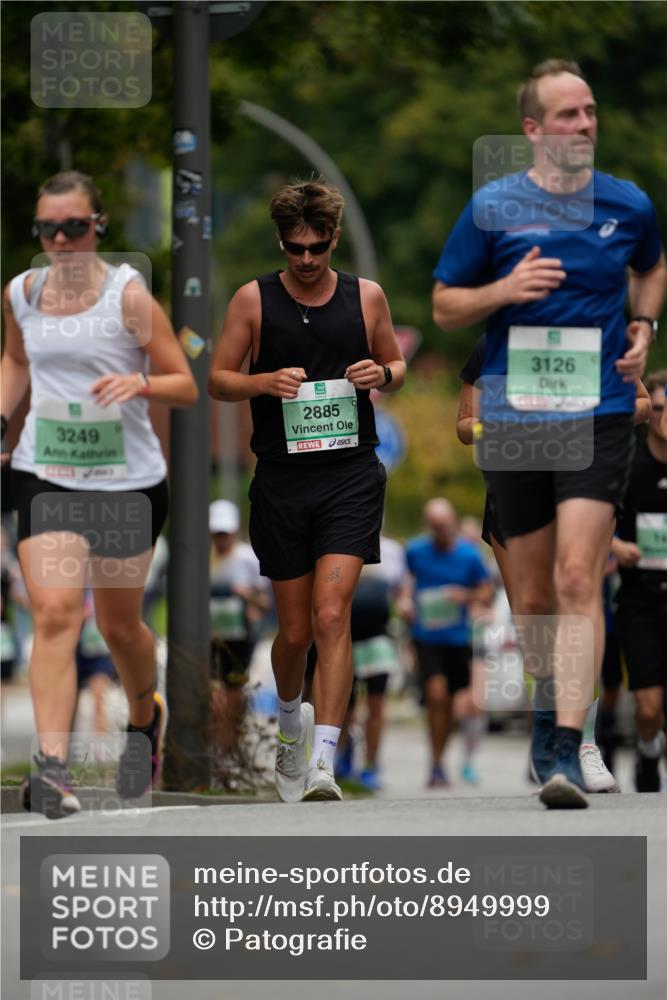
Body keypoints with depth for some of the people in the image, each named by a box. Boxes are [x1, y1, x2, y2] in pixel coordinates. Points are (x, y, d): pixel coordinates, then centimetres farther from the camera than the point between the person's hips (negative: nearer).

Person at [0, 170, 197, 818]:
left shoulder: (128, 296, -10)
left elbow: (186, 388, -7)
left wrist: (139, 383, -26)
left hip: (128, 480, -1)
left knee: (119, 624, 14)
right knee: (54, 613, -16)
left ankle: (145, 717, 45)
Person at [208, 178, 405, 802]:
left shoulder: (366, 296, 5)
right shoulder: (254, 300, 2)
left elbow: (397, 366, 19)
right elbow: (217, 379, 5)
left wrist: (383, 374, -5)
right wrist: (266, 382, -14)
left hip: (351, 475, -1)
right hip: (281, 480, 1)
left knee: (331, 614, -17)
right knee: (295, 629, 8)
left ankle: (322, 764, -21)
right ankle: (291, 721, 40)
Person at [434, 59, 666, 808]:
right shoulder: (492, 207, 0)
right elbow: (445, 308, 7)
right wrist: (505, 289, -12)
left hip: (600, 414, -1)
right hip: (515, 413, 1)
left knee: (578, 578, -16)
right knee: (533, 595, 9)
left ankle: (566, 752, -21)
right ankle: (549, 709, 36)